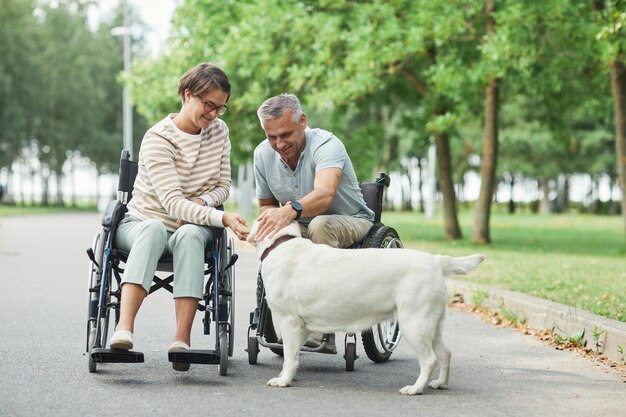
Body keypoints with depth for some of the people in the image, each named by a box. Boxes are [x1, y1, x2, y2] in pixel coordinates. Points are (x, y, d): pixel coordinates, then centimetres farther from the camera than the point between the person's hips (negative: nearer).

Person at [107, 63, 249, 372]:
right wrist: (223, 218, -40)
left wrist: (201, 201, -13)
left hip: (190, 227, 3)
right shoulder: (157, 138, -17)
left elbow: (223, 186, 10)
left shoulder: (219, 131, 2)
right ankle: (124, 329, -54)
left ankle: (182, 338, -46)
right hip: (140, 223, -3)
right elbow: (172, 203, -27)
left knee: (190, 234, -35)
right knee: (154, 229, -40)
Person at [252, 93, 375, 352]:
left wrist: (291, 210, -65)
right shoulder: (263, 154, -5)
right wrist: (274, 214, -17)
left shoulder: (326, 145, -24)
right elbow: (265, 205, 9)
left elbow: (325, 194, -44)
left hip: (351, 222, -4)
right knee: (268, 232, -28)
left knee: (321, 225, -39)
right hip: (301, 227, 5)